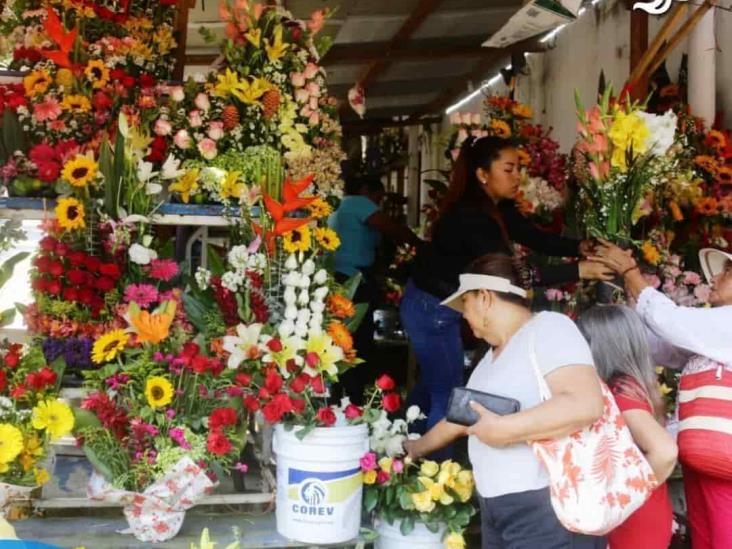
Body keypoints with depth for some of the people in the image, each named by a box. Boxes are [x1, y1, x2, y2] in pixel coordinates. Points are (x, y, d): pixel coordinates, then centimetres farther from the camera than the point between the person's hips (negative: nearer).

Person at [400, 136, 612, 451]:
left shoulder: (496, 207, -1)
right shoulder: (471, 217, -30)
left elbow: (536, 238, -5)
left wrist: (580, 247, -22)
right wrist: (578, 271, -37)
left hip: (440, 307, 10)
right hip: (431, 310, -10)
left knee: (432, 385, 23)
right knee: (447, 394, -1)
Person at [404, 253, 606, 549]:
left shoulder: (548, 327, -12)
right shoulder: (494, 355, 16)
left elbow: (585, 405, -25)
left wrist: (504, 430, -22)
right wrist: (418, 448, 37)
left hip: (552, 506, -8)